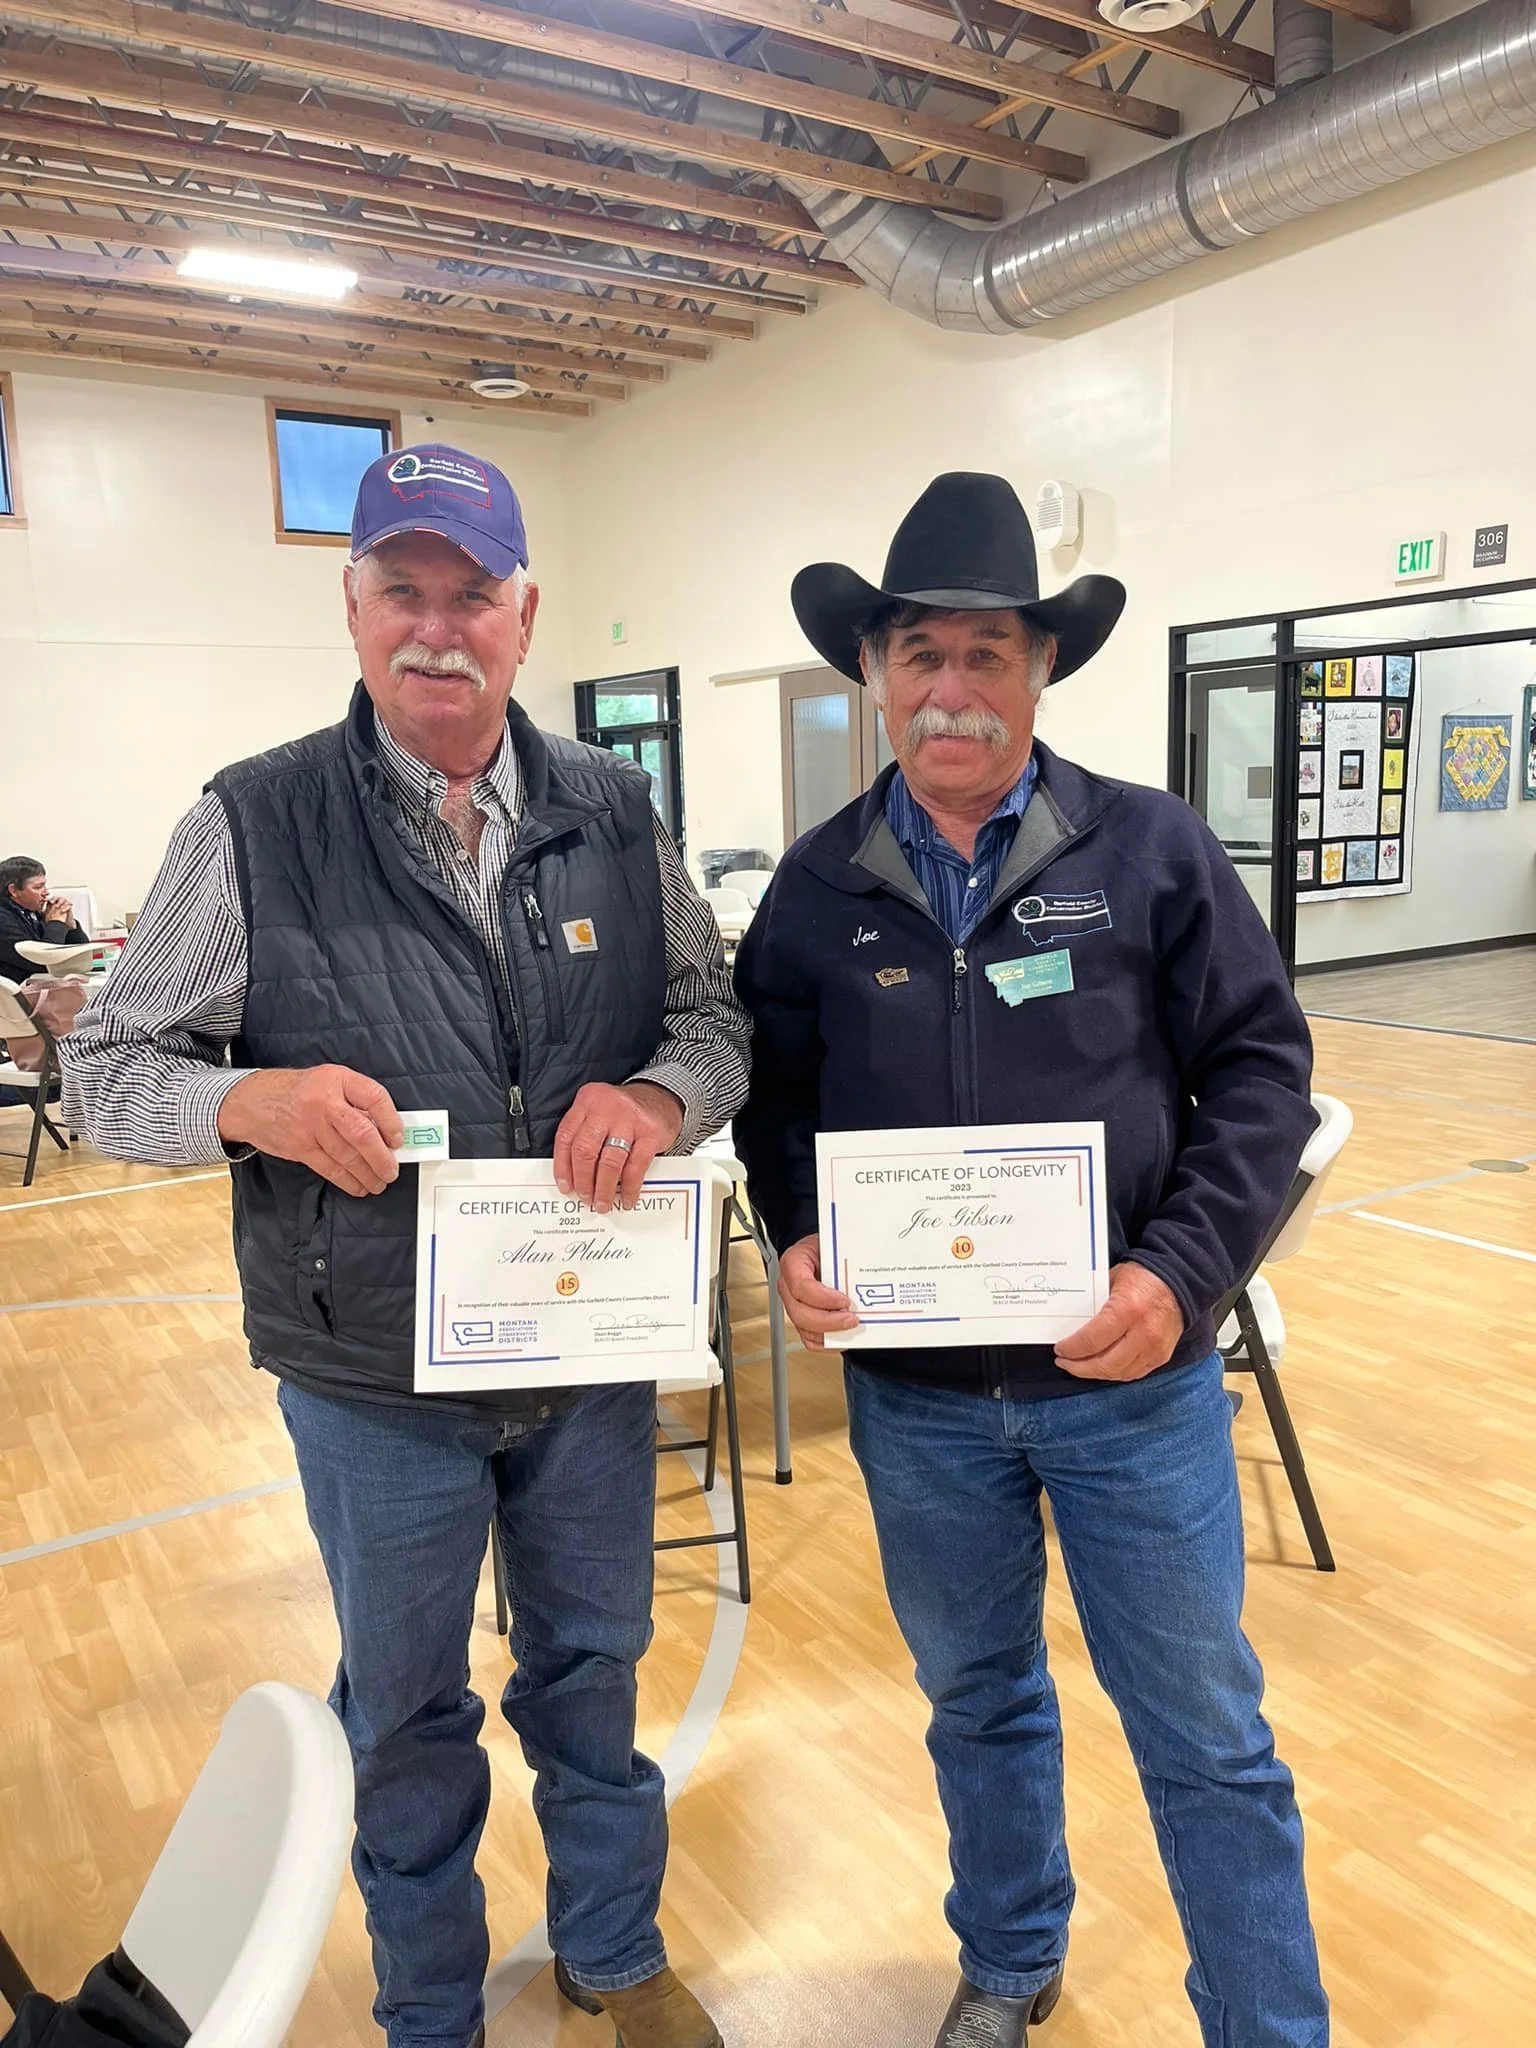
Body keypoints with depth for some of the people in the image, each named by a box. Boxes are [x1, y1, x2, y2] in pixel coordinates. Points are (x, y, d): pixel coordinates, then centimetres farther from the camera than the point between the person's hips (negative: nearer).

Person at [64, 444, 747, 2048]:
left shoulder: (612, 812, -2)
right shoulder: (253, 827, -9)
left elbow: (713, 1011, 3)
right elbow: (110, 1070, -5)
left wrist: (659, 1093, -20)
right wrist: (257, 1100, -27)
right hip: (372, 1377, -1)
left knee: (592, 1672, 22)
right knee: (407, 1716, 20)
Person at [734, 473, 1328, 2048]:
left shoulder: (1150, 848, -7)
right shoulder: (818, 886, 0)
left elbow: (1259, 1071, -6)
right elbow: (773, 1092, 6)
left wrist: (1177, 1275, -17)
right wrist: (798, 1238, -12)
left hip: (1129, 1379, -2)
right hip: (914, 1386, 3)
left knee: (1204, 1735, 12)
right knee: (977, 1697, 24)